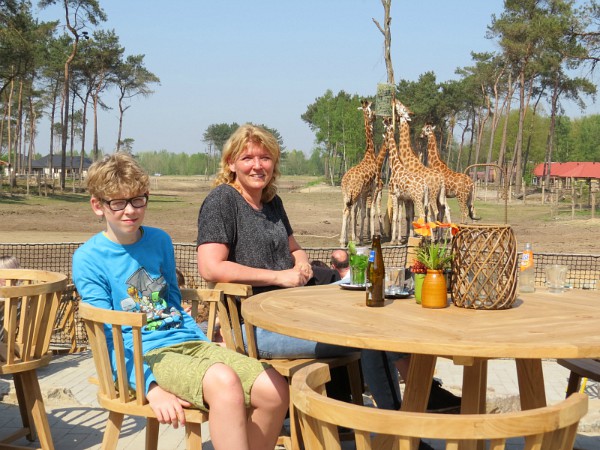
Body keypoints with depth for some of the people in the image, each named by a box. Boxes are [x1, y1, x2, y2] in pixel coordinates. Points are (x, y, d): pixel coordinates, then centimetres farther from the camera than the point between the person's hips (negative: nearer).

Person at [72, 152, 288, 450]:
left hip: (187, 340, 6)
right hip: (144, 355, -5)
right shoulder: (88, 259, -3)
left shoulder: (160, 240, 13)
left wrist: (208, 347, 9)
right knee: (224, 381, -35)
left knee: (274, 389, -18)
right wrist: (152, 387, -20)